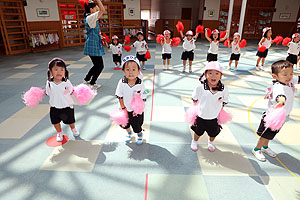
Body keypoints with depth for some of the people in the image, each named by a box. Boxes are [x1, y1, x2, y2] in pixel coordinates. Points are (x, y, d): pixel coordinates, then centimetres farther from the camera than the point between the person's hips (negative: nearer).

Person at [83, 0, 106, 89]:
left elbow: (101, 10, 24)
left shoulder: (91, 17, 13)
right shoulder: (90, 18, -15)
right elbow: (102, 10, -24)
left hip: (94, 45, 10)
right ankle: (92, 83, 9)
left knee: (97, 65, 19)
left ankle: (87, 79, 32)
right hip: (93, 45, -10)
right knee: (100, 66, -2)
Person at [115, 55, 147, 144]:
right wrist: (122, 107, -8)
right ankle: (129, 133, 56)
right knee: (125, 124, 23)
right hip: (126, 109, 2)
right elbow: (120, 96, -7)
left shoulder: (140, 84, -22)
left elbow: (142, 98, -13)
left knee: (137, 126, 13)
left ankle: (140, 135, 47)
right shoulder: (122, 82, -18)